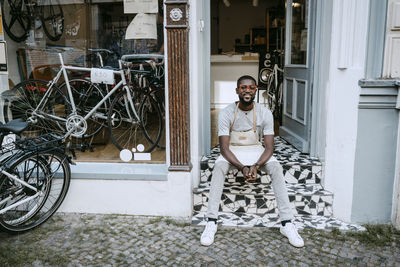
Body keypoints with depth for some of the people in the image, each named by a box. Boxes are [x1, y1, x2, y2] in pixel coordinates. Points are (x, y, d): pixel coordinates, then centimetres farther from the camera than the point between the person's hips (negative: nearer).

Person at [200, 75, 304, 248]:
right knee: (219, 166, -33)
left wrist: (256, 166, -31)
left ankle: (287, 223, -23)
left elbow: (269, 147, -13)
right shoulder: (226, 113, -14)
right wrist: (242, 167, -32)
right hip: (232, 151, -1)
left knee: (276, 168, -27)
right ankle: (211, 221, -29)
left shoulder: (265, 113, -10)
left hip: (256, 150, 1)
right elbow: (224, 147, -18)